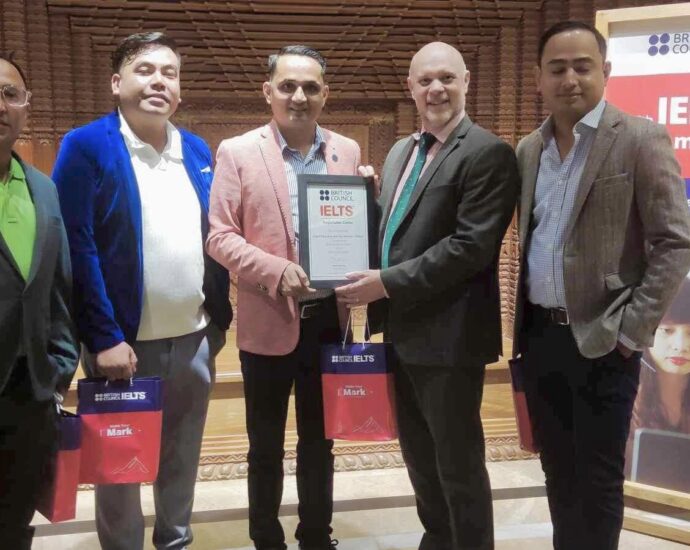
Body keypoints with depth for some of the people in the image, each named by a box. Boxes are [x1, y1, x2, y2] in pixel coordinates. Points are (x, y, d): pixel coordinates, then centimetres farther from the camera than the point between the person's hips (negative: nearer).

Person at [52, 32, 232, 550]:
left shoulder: (198, 150, 8)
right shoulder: (86, 146, -8)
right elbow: (77, 247, -13)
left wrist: (220, 318, 6)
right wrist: (104, 337, -16)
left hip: (195, 338, 5)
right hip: (123, 340, -4)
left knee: (183, 457, 19)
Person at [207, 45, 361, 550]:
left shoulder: (347, 151, 6)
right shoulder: (237, 152, -3)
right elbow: (219, 236, -7)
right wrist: (276, 270, -21)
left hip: (328, 318, 3)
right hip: (268, 322, -3)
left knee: (320, 441, 18)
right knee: (266, 447, 13)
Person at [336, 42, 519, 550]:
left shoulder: (488, 153, -12)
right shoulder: (401, 151, 14)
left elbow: (472, 245, -20)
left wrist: (389, 282, -20)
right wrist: (372, 282, 1)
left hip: (448, 334, -8)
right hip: (404, 330, 8)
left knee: (458, 462, 7)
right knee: (419, 455, 21)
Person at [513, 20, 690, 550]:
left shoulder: (641, 139, -7)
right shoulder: (528, 150, 9)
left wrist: (633, 330, -14)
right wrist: (521, 325, 10)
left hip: (601, 340, -5)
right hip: (539, 334, 5)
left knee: (598, 478, 6)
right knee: (558, 471, 17)